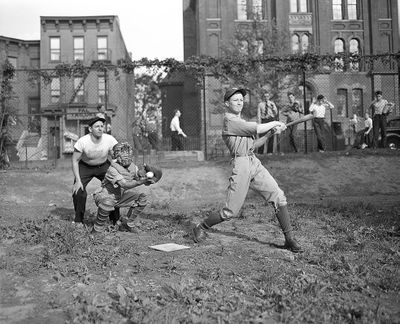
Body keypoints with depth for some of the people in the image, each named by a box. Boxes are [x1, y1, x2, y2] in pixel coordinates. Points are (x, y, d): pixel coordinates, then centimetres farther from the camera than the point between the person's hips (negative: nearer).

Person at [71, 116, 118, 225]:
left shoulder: (110, 140, -24)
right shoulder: (82, 141, -28)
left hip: (104, 166, 1)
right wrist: (78, 180, -22)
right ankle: (78, 220, 9)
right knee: (78, 191, -15)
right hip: (85, 167, -1)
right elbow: (75, 160, -17)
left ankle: (115, 219, 7)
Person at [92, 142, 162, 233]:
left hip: (120, 197, 7)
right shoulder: (112, 169, -25)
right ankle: (98, 229, -16)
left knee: (142, 198, -6)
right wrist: (139, 182, -49)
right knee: (107, 203, -40)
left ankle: (127, 223, 7)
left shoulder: (133, 167, -5)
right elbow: (124, 185, -36)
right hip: (105, 196, -7)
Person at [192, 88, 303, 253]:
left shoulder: (242, 121, 23)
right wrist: (274, 123, 4)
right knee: (231, 211, -5)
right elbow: (257, 129, -12)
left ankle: (289, 239, 3)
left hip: (254, 163, 8)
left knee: (278, 197, -3)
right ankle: (200, 228, 18)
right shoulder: (229, 120, -6)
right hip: (241, 164, -8)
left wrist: (271, 132, 10)